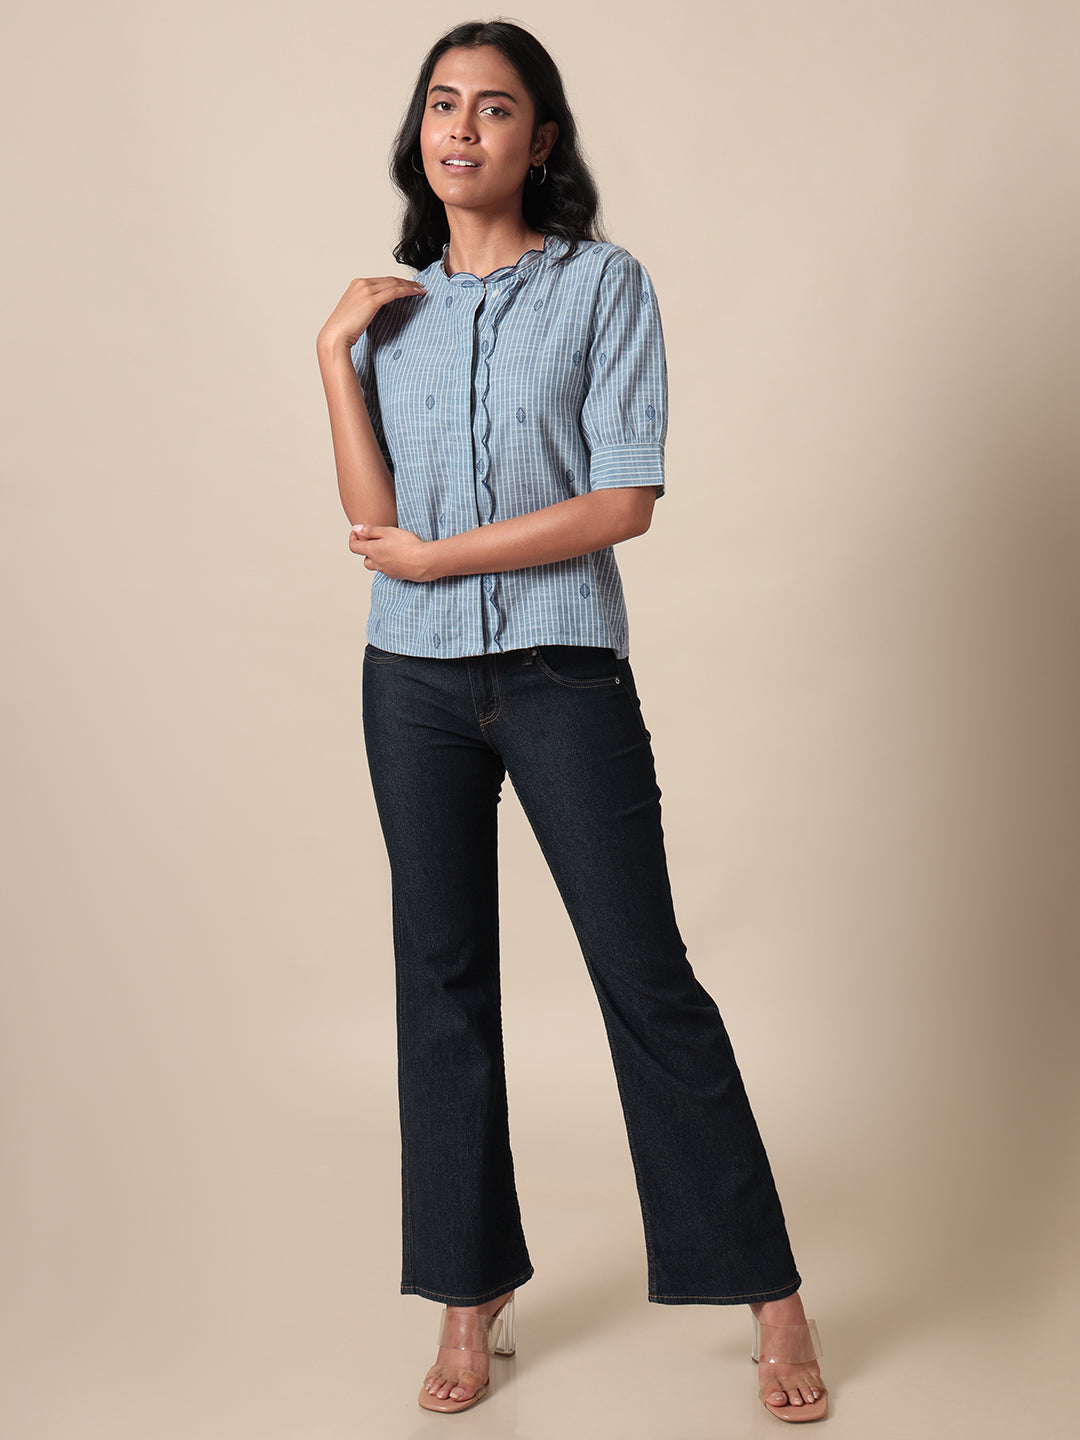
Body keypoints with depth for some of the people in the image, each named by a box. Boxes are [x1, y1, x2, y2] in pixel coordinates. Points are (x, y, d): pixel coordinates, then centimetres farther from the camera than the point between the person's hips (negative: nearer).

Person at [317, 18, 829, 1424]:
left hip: (564, 671, -3)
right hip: (414, 680, 4)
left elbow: (624, 500, -11)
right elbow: (373, 519, -2)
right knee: (444, 979, 8)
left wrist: (438, 555, -8)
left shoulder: (605, 285, 0)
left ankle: (768, 1293, 11)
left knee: (646, 975, -2)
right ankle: (473, 1300, 20)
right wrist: (335, 351, -6)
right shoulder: (391, 308, 10)